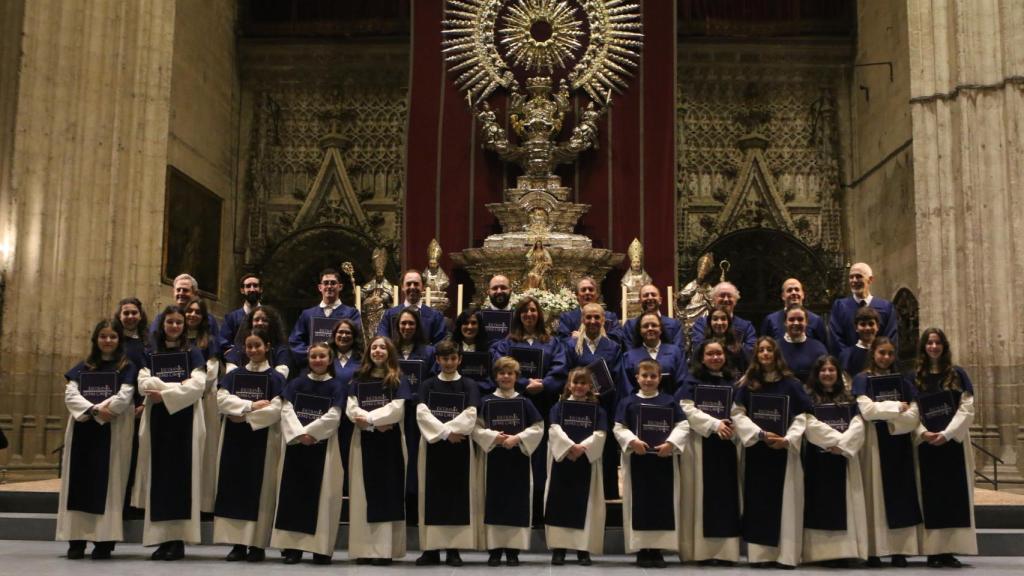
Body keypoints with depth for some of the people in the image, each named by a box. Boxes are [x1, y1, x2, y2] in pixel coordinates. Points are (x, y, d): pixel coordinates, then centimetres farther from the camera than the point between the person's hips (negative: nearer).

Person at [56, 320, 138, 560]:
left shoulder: (127, 368, 4)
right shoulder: (82, 367, 14)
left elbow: (123, 398, -8)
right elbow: (70, 395, 1)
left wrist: (98, 410, -10)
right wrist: (94, 409, -14)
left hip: (112, 432, -3)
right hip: (82, 431, 3)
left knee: (108, 483, -4)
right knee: (79, 482, 0)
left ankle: (104, 540, -3)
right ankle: (77, 539, 3)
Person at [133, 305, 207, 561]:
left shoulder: (193, 354, 6)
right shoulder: (150, 355, 12)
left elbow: (197, 386, -7)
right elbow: (144, 384, -3)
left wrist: (164, 394, -13)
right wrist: (178, 385, -11)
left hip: (185, 420, -2)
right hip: (157, 420, 2)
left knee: (181, 476, -4)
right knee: (159, 476, 0)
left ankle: (179, 539, -3)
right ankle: (162, 538, 4)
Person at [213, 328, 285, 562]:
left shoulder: (275, 378, 0)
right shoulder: (233, 375, 10)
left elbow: (275, 410, -12)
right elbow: (221, 399, -5)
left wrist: (244, 415, -12)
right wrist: (251, 405, -14)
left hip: (263, 439, -3)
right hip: (234, 438, 4)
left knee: (259, 487, -2)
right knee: (234, 486, 2)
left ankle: (257, 544, 2)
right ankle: (238, 542, 7)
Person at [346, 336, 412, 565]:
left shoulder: (398, 380, 4)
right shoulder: (359, 380, 12)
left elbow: (397, 409, -8)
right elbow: (351, 408, 0)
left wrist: (368, 418, -11)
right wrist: (376, 424, -13)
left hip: (390, 441, -3)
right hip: (364, 441, 3)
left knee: (387, 491, -4)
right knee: (364, 493, 1)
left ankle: (385, 548, -4)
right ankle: (365, 549, 4)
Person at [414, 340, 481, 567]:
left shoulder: (469, 385, 4)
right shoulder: (427, 385, 7)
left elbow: (470, 416, -9)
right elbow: (422, 414, -7)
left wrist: (443, 429, -15)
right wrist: (446, 432, -16)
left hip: (459, 447, -1)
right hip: (432, 445, 1)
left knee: (458, 494, -1)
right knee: (432, 495, 0)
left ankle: (453, 548, 4)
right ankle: (431, 548, 5)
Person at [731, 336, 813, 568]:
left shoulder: (791, 384, 5)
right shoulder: (747, 384, 6)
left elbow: (802, 416, 1)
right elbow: (738, 414, -1)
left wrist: (787, 439, -13)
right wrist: (760, 434, -13)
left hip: (784, 449, -1)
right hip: (756, 449, 1)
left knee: (784, 500, -1)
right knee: (758, 500, 1)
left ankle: (785, 553, 1)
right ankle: (759, 553, 4)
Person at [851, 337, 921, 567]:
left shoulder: (903, 382, 11)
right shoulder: (862, 380, 2)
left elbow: (913, 417, 1)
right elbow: (867, 410, -12)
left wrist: (885, 414, -11)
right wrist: (897, 407, -5)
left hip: (899, 443, 3)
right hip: (874, 443, -3)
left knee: (900, 494, 1)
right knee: (875, 495, -3)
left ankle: (900, 550, 4)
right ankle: (874, 550, -1)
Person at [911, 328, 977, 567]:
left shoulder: (958, 375, 5)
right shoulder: (915, 378, 7)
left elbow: (966, 409, -2)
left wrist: (947, 433, -14)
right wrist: (923, 433, -15)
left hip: (953, 441, 0)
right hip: (926, 442, 0)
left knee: (955, 493, -2)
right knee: (930, 495, -1)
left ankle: (950, 550, 2)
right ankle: (933, 551, 2)